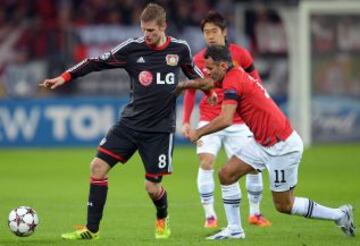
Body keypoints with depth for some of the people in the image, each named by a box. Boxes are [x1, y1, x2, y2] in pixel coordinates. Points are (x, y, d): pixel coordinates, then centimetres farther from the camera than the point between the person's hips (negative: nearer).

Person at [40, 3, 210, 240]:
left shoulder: (180, 49, -3)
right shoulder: (132, 48, -4)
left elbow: (195, 74, 17)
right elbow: (97, 62, -2)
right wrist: (65, 77, -7)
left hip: (160, 129, -2)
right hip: (130, 123, 2)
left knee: (152, 187, -3)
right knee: (98, 166, -9)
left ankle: (162, 219, 33)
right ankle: (92, 229, 1)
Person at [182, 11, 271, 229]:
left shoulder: (240, 55, -5)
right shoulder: (199, 60, -3)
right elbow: (191, 91, 8)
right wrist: (186, 121, 2)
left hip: (238, 121, 0)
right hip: (209, 120, 0)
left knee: (253, 166, -1)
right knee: (206, 162, -18)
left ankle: (255, 213, 20)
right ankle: (209, 215, -8)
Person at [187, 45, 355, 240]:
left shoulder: (232, 82, -20)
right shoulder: (238, 76, 9)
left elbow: (225, 120, -29)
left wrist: (198, 133, -16)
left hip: (282, 146, -10)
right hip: (262, 143, 10)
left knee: (284, 206, 1)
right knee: (226, 174, 2)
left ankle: (340, 215, 14)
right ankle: (235, 230, 8)